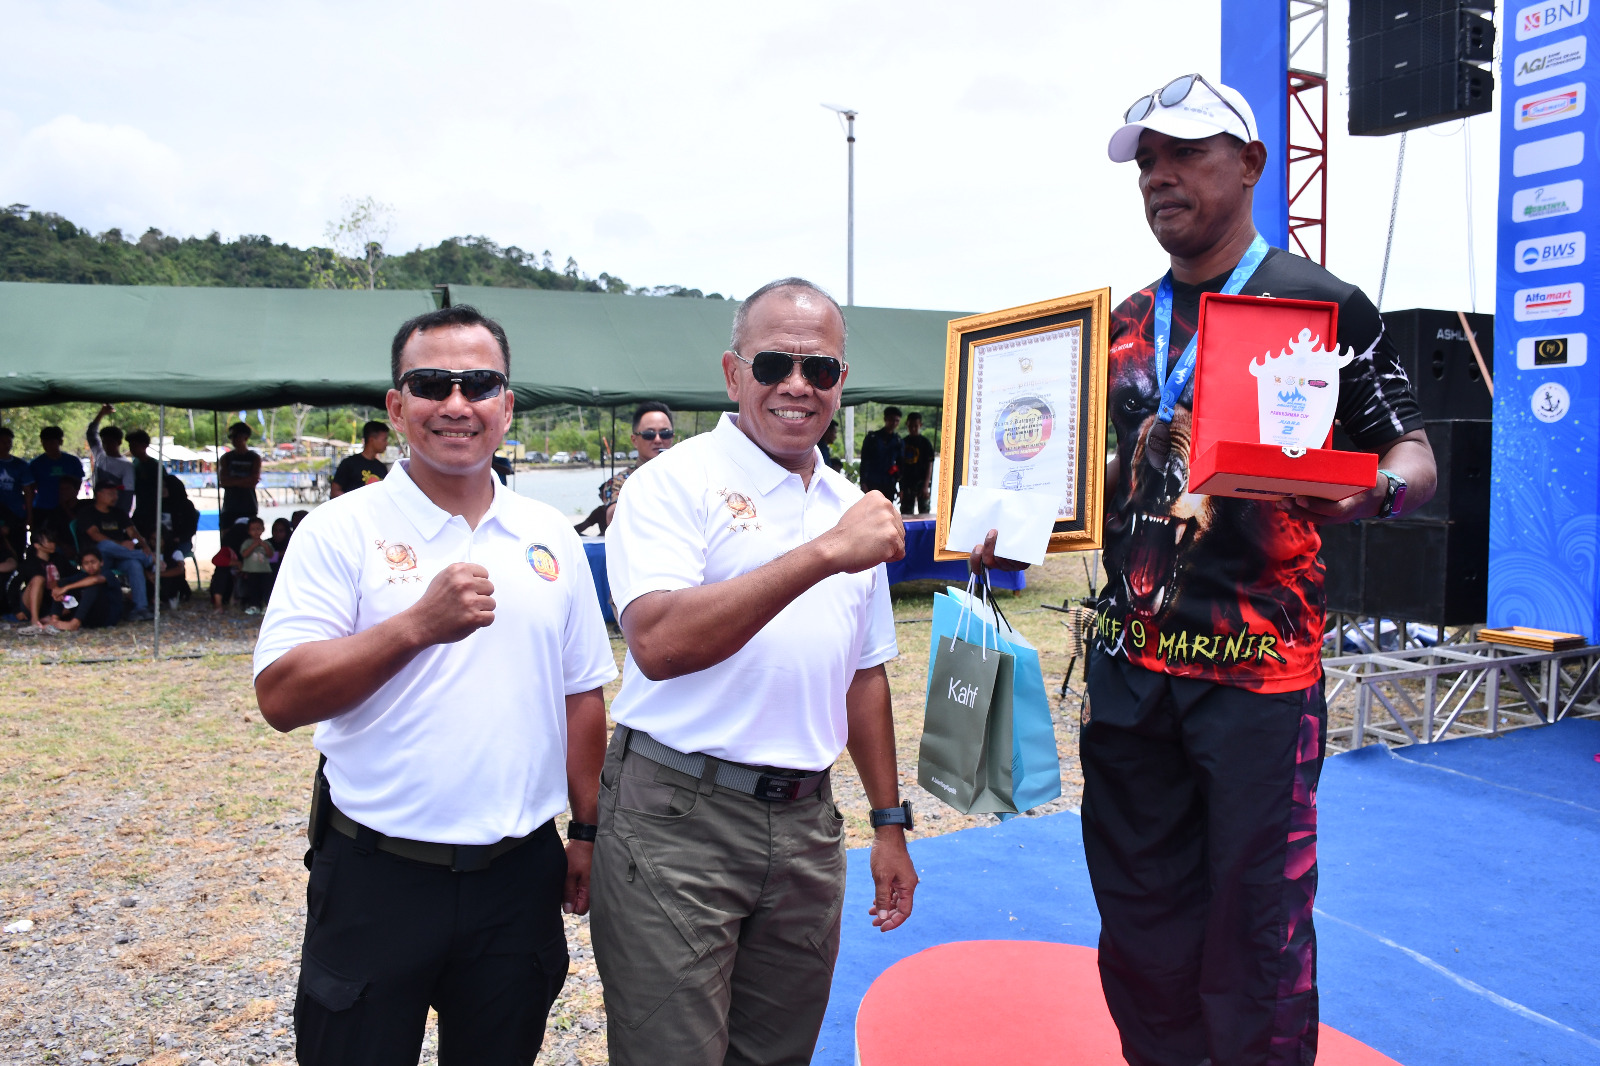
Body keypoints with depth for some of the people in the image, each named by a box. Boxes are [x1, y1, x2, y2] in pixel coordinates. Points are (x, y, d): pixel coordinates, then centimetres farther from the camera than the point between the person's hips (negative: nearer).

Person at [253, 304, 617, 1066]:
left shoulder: (551, 538, 5)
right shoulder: (341, 530, -6)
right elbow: (281, 698, -14)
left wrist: (586, 833, 9)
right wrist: (420, 624, -25)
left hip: (520, 878, 3)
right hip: (376, 878, -3)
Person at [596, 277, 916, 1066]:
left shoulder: (850, 507, 12)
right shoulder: (675, 483, -9)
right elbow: (657, 643, -25)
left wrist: (890, 822, 16)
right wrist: (823, 554, -27)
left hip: (806, 825, 6)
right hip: (678, 820, -6)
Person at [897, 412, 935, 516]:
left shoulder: (925, 443, -2)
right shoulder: (903, 442, 9)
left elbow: (929, 465, -5)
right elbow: (900, 465, 12)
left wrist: (926, 486, -14)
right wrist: (901, 487, 8)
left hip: (921, 483, -4)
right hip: (907, 483, 4)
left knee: (923, 512, -2)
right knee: (905, 513, 7)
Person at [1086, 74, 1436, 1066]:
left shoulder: (1321, 302, -3)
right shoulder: (1127, 324, 13)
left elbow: (1413, 453, -3)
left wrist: (1376, 489, -25)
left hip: (1258, 664, -5)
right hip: (1130, 662, 5)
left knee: (1257, 924, 4)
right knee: (1140, 919, 15)